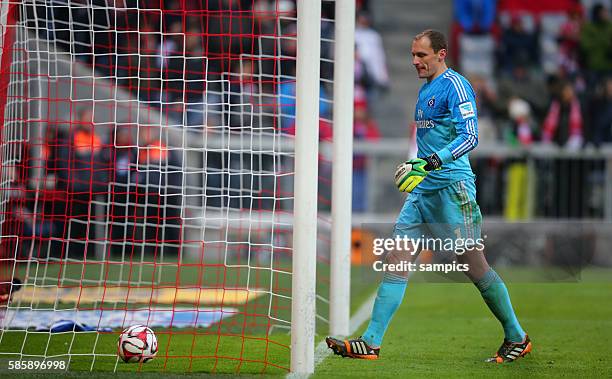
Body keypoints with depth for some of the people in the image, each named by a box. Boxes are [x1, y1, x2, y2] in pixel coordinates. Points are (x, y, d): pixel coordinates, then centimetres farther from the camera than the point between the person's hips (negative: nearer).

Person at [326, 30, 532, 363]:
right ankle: (371, 342, -6)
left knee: (474, 266, -2)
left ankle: (517, 338, 13)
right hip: (423, 188, 9)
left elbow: (470, 136, -21)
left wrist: (429, 164, -30)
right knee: (396, 260, -2)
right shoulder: (425, 89, 18)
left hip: (452, 188, -9)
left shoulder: (455, 85, -10)